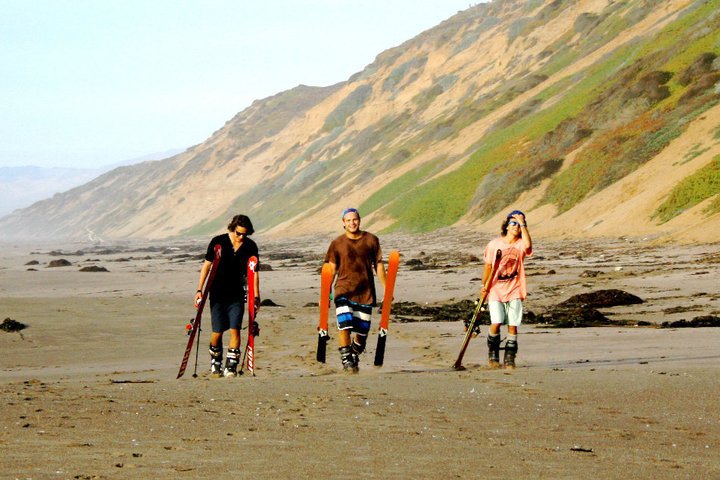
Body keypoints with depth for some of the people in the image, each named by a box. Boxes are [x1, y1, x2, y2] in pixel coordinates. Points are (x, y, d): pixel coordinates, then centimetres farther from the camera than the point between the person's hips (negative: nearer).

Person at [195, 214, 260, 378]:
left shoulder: (250, 246, -1)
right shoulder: (218, 242, -6)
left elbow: (254, 272, 5)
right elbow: (207, 265, 0)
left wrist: (256, 296, 2)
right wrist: (199, 290, -2)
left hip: (237, 296, 1)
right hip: (217, 295, -1)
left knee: (235, 329, -10)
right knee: (217, 332, -1)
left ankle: (231, 366, -4)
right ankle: (215, 364, 21)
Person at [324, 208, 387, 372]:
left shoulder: (371, 240, 5)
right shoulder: (337, 244, 2)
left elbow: (379, 265, 10)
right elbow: (331, 270, 5)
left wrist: (386, 289, 7)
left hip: (366, 292, 2)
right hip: (344, 289, -1)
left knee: (362, 330, 4)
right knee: (344, 323, -21)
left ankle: (354, 358, 27)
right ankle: (346, 359, -13)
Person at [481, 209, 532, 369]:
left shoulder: (521, 244, 1)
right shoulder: (494, 244, 4)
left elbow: (528, 245, -25)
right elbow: (488, 266, 11)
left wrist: (523, 224, -18)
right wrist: (484, 286, 6)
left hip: (514, 291, 0)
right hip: (496, 289, 0)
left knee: (513, 325, -3)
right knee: (496, 323, -12)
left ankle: (509, 358, 9)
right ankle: (493, 354, 9)